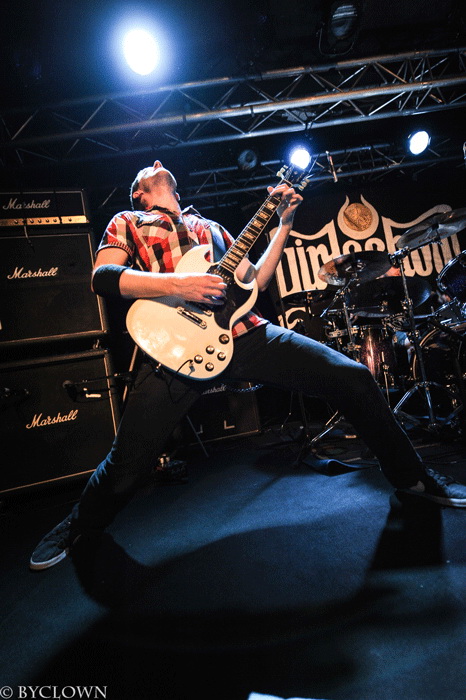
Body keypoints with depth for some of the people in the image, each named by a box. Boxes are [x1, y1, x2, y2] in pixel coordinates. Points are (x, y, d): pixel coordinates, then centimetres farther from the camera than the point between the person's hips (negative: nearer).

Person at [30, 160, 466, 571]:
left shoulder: (210, 226, 31)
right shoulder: (127, 221, 22)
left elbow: (255, 280, 23)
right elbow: (102, 276, 2)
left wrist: (284, 223, 19)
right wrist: (177, 283, -13)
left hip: (244, 332, 3)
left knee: (353, 378, -5)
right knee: (129, 463, -9)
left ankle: (409, 476, 20)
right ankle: (80, 526, 28)